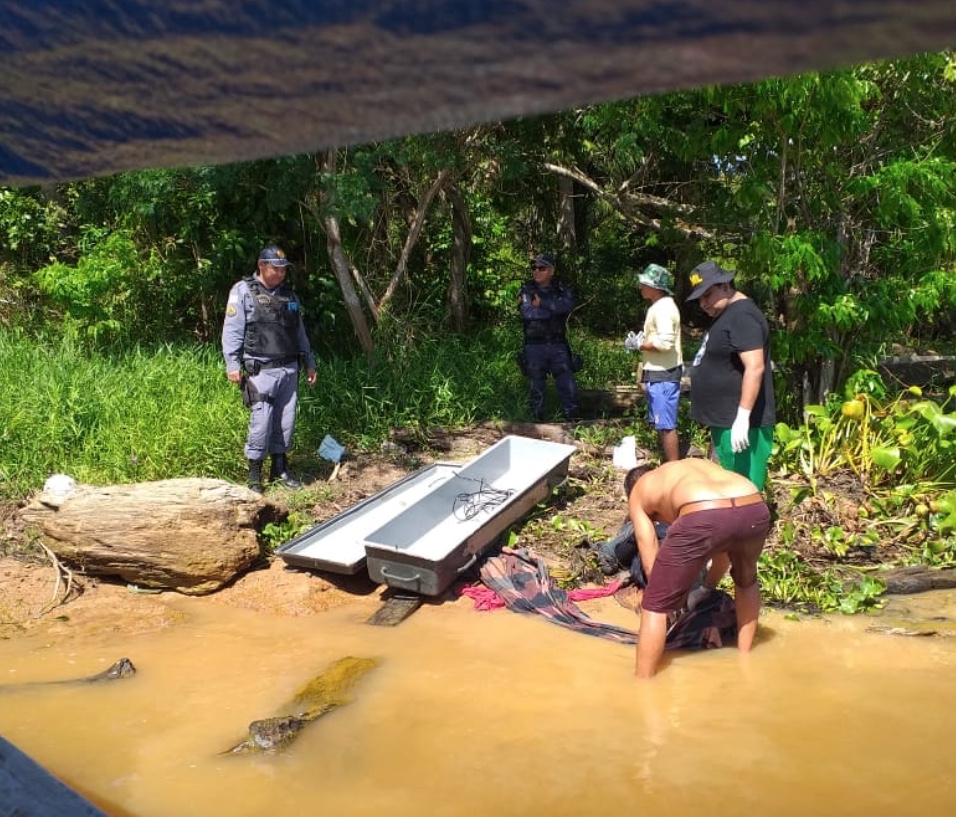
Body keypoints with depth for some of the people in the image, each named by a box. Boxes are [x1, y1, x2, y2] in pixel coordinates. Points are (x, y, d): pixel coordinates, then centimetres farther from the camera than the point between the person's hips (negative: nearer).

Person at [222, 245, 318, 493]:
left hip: (289, 369, 6)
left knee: (286, 420, 8)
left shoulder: (289, 294, 17)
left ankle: (280, 467, 20)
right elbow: (232, 330, -5)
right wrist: (233, 363, -13)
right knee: (261, 420, -8)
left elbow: (300, 331, 23)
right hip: (261, 370, -6)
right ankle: (254, 472, 4)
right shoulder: (243, 291, -1)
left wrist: (309, 362, 21)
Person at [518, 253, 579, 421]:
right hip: (535, 347, -1)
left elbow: (567, 306, -14)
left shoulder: (562, 290, 9)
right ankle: (538, 422, 13)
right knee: (536, 388, 4)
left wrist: (542, 302, -14)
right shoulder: (526, 291, 3)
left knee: (568, 386, 0)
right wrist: (554, 309, -8)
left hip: (558, 346, 2)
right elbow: (529, 312, -16)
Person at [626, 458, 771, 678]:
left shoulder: (638, 492, 31)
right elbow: (726, 545, 46)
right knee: (746, 580, 39)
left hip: (702, 518, -5)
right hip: (755, 509, 5)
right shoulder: (700, 465, 43)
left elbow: (651, 565, 25)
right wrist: (708, 588, 58)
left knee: (654, 608, 16)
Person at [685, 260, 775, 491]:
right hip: (725, 421, 11)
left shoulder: (742, 316, -16)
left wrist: (742, 417, -28)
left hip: (738, 424, -11)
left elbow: (755, 368, -25)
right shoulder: (726, 316, 17)